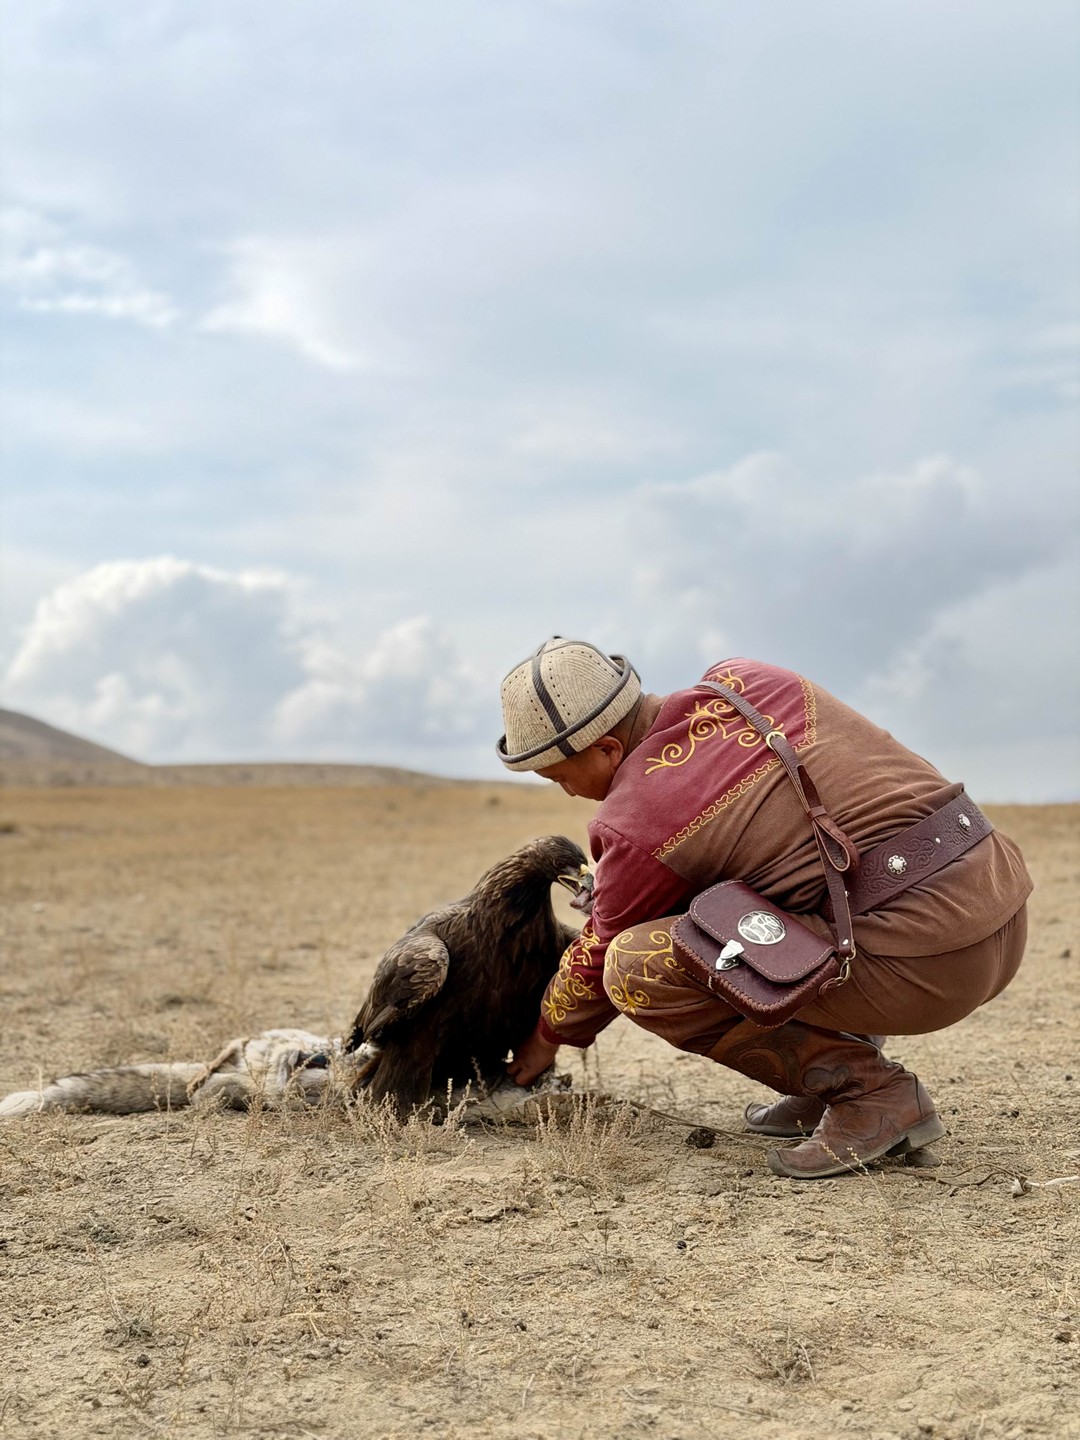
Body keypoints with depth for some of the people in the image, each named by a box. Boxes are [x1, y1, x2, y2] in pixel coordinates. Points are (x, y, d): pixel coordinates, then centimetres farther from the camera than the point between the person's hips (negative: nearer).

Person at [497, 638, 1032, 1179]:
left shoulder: (639, 822, -8)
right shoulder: (742, 679, 11)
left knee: (639, 968, -10)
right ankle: (845, 1059, 19)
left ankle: (869, 1092, -4)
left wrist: (547, 1038, 29)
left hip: (923, 962, -9)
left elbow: (601, 958, 8)